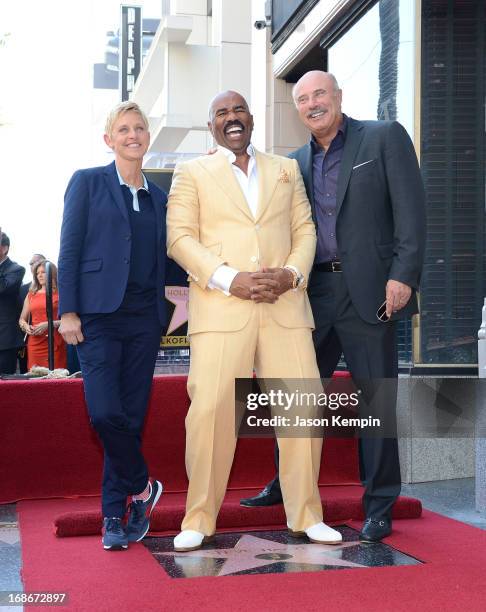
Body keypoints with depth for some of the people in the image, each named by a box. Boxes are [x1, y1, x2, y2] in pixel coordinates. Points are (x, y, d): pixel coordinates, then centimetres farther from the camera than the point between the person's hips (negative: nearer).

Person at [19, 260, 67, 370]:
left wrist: (48, 324, -16)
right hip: (34, 343, 4)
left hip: (55, 343, -4)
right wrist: (25, 326, -1)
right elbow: (22, 319, 21)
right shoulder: (31, 295, 18)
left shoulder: (59, 294, 4)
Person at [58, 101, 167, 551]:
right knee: (105, 413, -14)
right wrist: (68, 311, -9)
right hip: (99, 314, -3)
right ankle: (142, 488, 9)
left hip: (144, 318, 4)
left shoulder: (158, 197, 15)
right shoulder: (88, 182, 4)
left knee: (132, 417, 3)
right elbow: (69, 249, -2)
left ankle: (115, 514, 14)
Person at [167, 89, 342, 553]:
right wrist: (231, 280, -12)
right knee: (211, 410, -9)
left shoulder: (286, 170, 22)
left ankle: (306, 515, 11)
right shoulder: (192, 173, 12)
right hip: (220, 308, -2)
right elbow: (180, 238, 1)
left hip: (286, 305, 3)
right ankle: (198, 520, 4)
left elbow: (305, 230, 16)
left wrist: (292, 273, -5)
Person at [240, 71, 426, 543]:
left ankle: (379, 506, 14)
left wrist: (403, 275, -15)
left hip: (369, 290, -5)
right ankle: (287, 485, 29)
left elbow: (410, 209, -6)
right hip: (314, 292, 5)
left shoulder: (384, 137, 1)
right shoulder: (295, 163, 15)